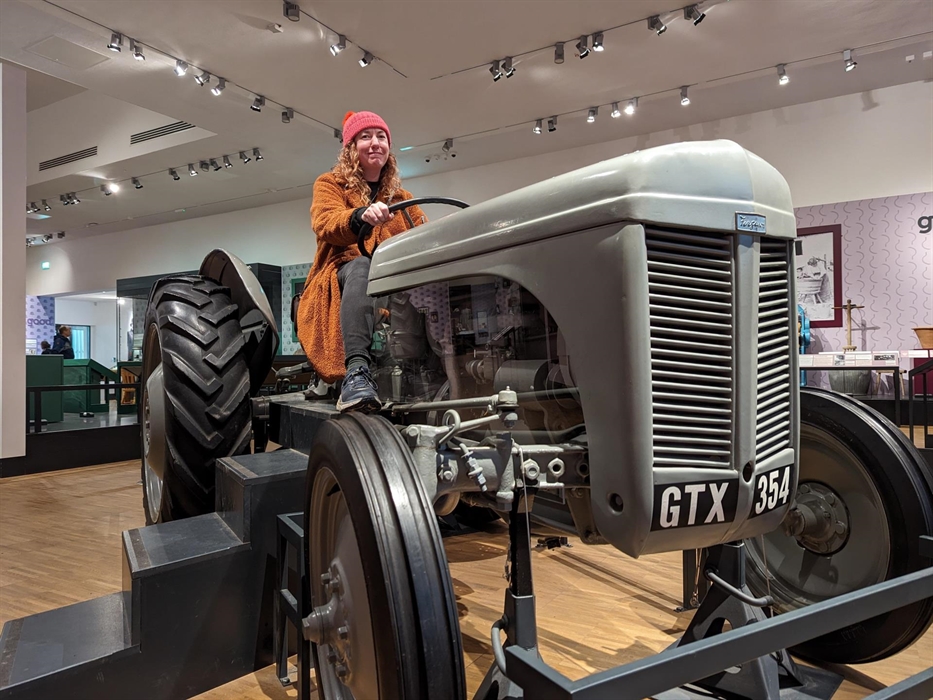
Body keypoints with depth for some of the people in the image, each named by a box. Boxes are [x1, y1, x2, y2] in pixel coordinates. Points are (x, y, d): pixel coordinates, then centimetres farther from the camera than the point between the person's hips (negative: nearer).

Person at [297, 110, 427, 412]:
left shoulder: (401, 197, 25)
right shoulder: (330, 184, 12)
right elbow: (325, 225, -11)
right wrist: (360, 216, -33)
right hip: (342, 278, -3)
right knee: (362, 265, -39)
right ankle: (356, 371, -55)